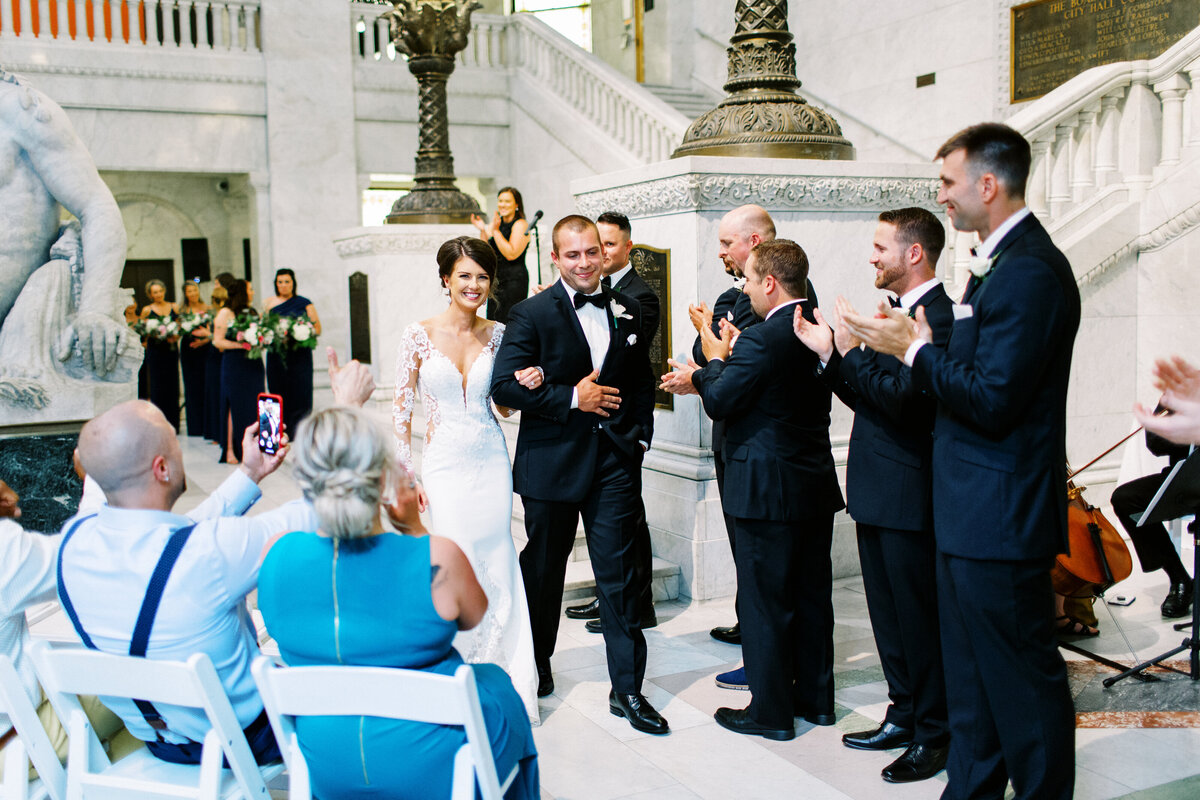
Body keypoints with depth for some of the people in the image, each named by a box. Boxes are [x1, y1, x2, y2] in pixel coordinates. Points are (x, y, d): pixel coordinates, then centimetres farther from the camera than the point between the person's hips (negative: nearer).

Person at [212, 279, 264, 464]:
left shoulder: (253, 312, 15)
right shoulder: (225, 313, -2)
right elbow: (218, 341, -7)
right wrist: (240, 345, -18)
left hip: (254, 363, 5)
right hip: (234, 364, -5)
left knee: (254, 405, 2)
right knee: (235, 405, -4)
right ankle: (230, 450, 1)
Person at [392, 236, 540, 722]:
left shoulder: (496, 334, 4)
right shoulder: (420, 335, -4)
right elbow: (400, 410, -2)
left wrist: (524, 386, -7)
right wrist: (406, 474, -7)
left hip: (492, 462, 3)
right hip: (445, 464, -2)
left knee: (497, 569, 6)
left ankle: (500, 674, 22)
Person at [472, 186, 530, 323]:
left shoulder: (520, 225, -7)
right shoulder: (496, 223, 13)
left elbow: (511, 254, -18)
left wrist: (495, 231, -18)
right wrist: (483, 231, -1)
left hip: (514, 280, -7)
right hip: (496, 280, 7)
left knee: (508, 321, -12)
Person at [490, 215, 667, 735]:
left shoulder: (626, 311, 8)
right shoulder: (532, 315, -5)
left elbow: (642, 381, 16)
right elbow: (504, 385, -13)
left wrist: (640, 435, 5)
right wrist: (571, 398, -16)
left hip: (614, 460, 2)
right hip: (552, 462, -2)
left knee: (618, 574, 2)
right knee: (543, 570, 14)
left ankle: (627, 689, 10)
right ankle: (536, 664, 36)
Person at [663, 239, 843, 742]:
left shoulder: (761, 339, -19)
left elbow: (720, 403, -15)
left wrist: (716, 360, 3)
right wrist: (705, 376, 16)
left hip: (767, 489, -8)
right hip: (816, 485, 8)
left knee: (765, 603, 3)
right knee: (812, 596, 16)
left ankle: (770, 711, 12)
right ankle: (814, 696, 28)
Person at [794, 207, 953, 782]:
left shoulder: (939, 316, -16)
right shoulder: (897, 313, 15)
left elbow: (902, 399, -25)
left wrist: (852, 351, -17)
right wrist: (831, 354, 4)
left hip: (910, 497, -10)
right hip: (877, 495, 10)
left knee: (920, 619, 3)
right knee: (888, 615, 18)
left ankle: (935, 736, 18)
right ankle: (904, 717, 32)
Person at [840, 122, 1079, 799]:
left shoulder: (1029, 270, -19)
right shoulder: (1007, 261, 14)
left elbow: (992, 401, -24)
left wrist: (915, 349, -16)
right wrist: (919, 343, 4)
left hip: (1000, 516, -11)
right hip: (975, 514, 11)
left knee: (1023, 680, 4)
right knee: (972, 677, 20)